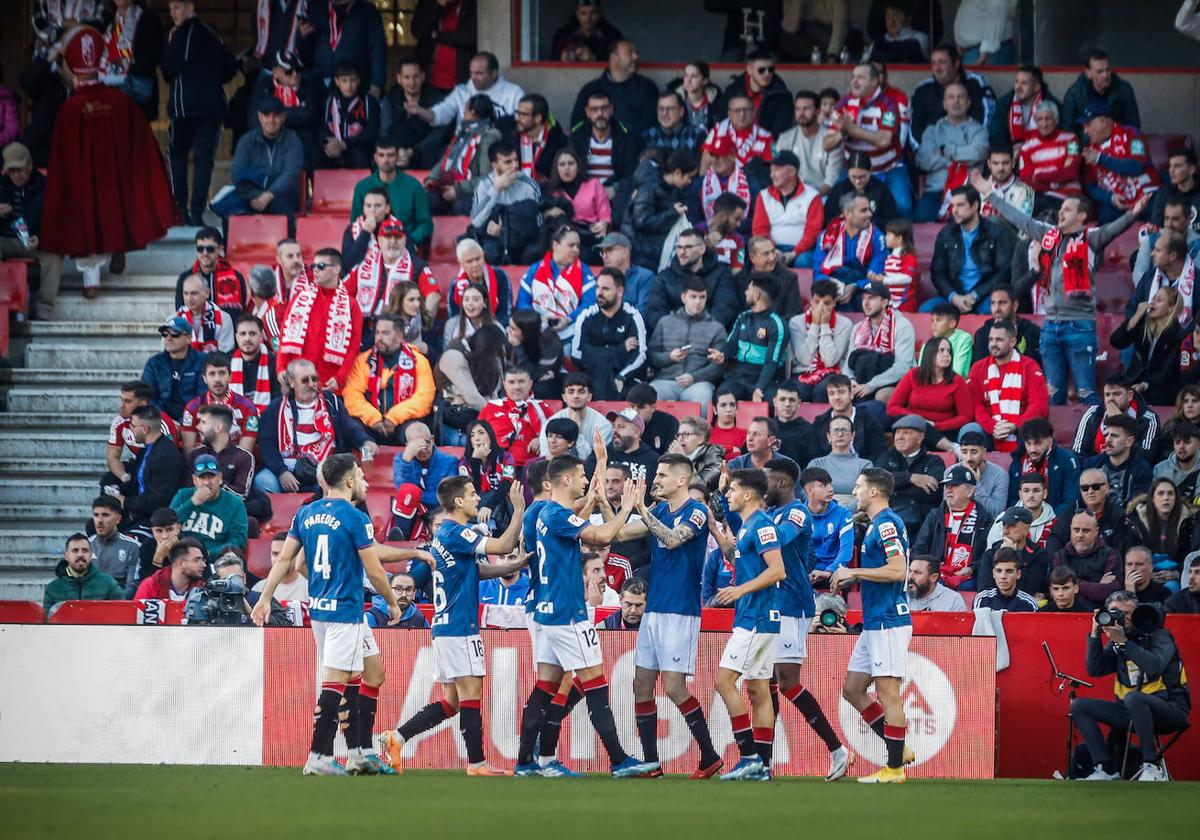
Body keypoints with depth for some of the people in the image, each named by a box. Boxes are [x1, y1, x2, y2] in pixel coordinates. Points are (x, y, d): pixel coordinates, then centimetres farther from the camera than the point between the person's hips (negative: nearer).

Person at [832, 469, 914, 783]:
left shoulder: (887, 524, -14)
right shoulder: (877, 524, 18)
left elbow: (898, 570, -23)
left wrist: (854, 572, -16)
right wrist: (850, 578, 16)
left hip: (888, 621, -11)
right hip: (874, 622, 11)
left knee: (888, 692, -7)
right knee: (852, 690, 12)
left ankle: (895, 768, -3)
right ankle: (899, 750, 15)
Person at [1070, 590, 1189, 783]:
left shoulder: (1158, 636, -6)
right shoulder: (1115, 643, 10)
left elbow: (1154, 666, -25)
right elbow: (1094, 670, 3)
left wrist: (1123, 642, -25)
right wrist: (1095, 634, -6)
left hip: (1170, 708, -7)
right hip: (1131, 710, 7)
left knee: (1133, 698, -38)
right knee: (1079, 705, 0)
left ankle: (1152, 767, -32)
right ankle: (1106, 769, -12)